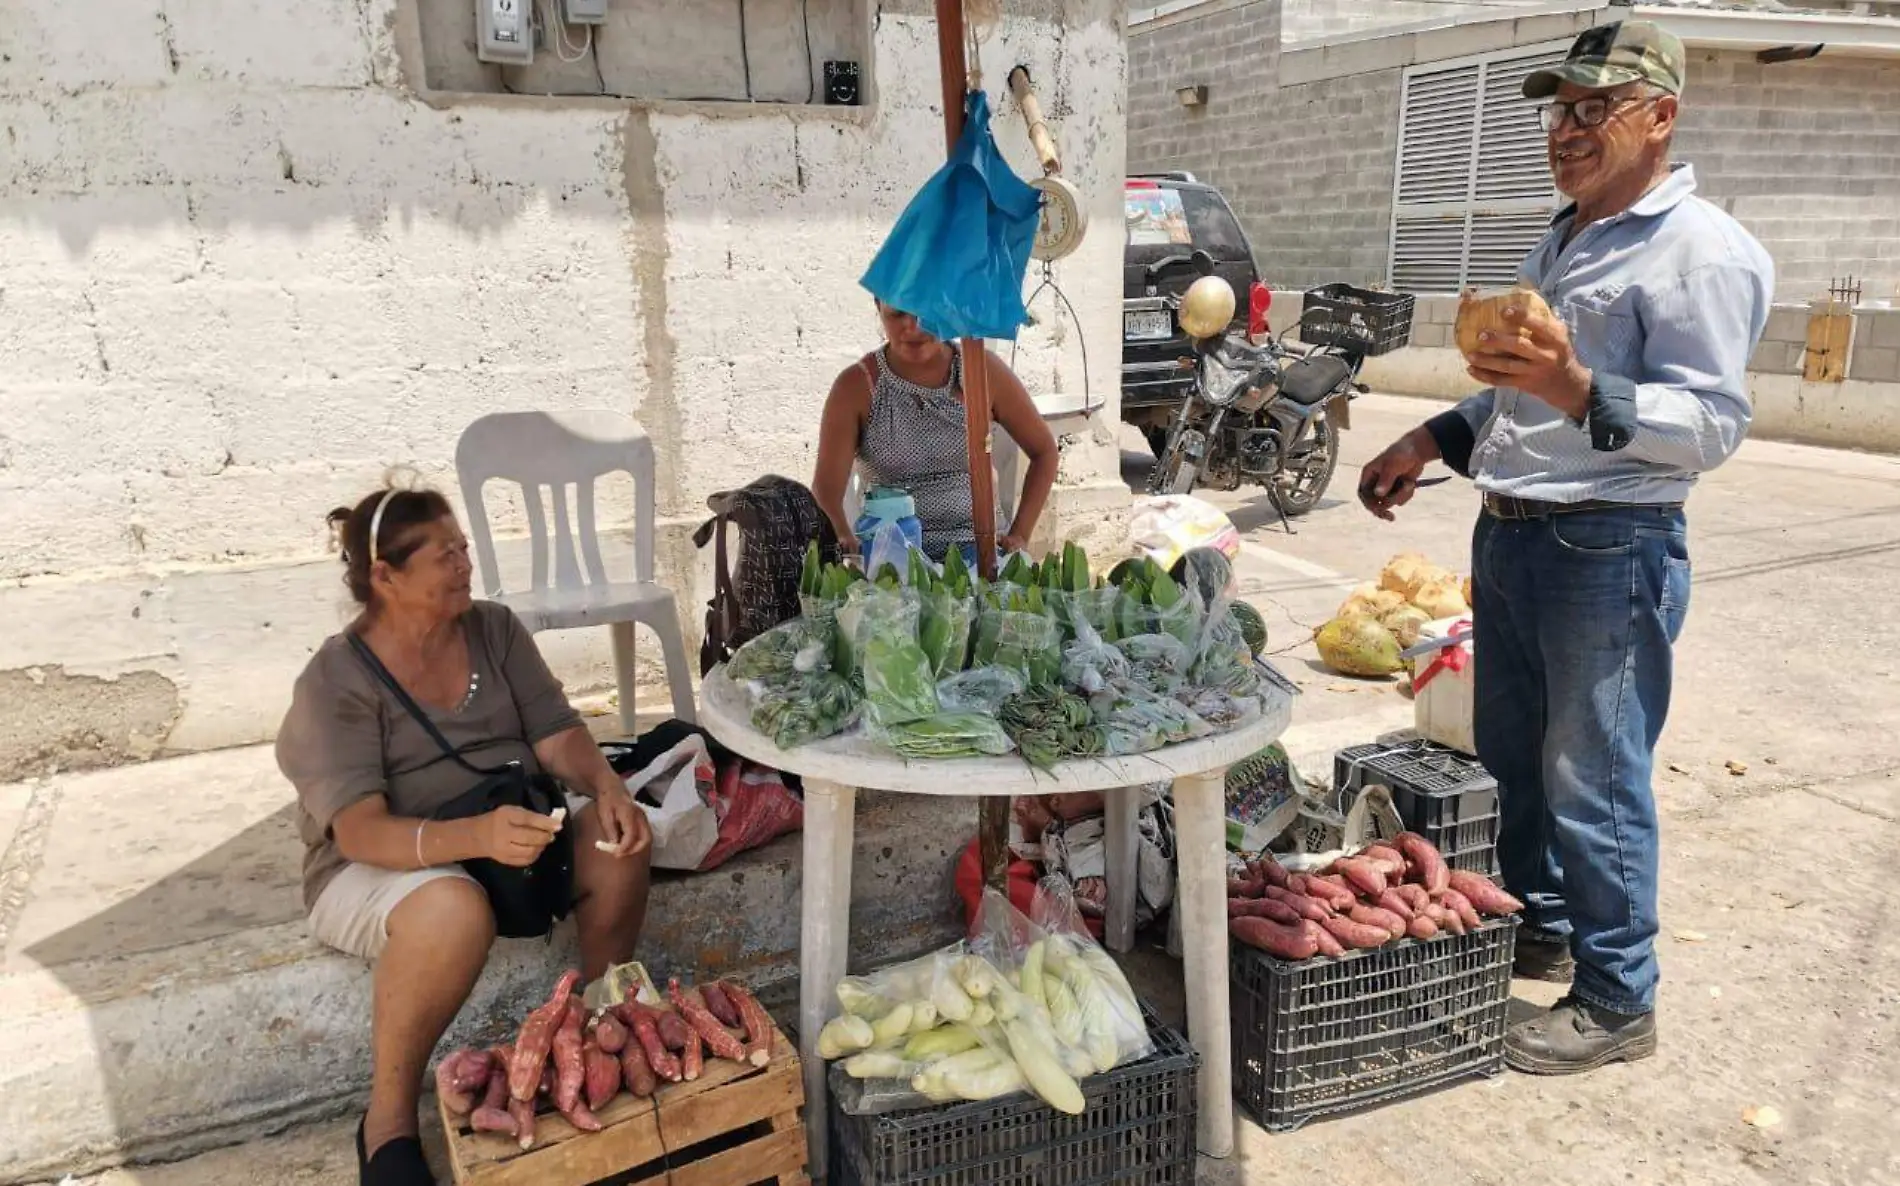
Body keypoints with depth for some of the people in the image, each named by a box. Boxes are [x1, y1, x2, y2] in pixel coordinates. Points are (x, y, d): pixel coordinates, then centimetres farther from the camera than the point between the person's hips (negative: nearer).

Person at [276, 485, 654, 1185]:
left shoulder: (494, 629, -1)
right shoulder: (337, 680, -16)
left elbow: (556, 735, -5)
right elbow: (359, 832, -26)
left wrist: (607, 786, -28)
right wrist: (477, 836, -44)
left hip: (514, 824, 5)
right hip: (383, 863, -5)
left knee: (618, 839, -22)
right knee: (454, 908, -38)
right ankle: (388, 1122, -17)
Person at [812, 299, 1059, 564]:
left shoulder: (981, 369, 3)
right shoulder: (856, 386, -3)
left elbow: (1044, 450, 12)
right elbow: (826, 487, -13)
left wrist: (1019, 536, 2)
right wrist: (845, 541, -34)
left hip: (977, 542, 2)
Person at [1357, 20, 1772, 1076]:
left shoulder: (1704, 252, -12)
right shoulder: (1561, 242, 17)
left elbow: (1714, 424, -20)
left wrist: (1577, 389, -34)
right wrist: (1431, 442, 17)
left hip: (1608, 552, -9)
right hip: (1508, 538, 9)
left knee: (1592, 785, -1)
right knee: (1513, 759, 18)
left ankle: (1617, 1001, 14)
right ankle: (1541, 927, 37)